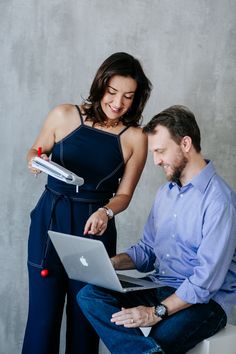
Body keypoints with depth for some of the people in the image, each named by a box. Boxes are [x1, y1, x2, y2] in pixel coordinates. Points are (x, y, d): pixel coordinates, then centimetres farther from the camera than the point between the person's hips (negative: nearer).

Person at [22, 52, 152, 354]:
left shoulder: (135, 138, -4)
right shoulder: (64, 116, -4)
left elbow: (124, 194, 1)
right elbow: (35, 151, 12)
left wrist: (106, 212, -19)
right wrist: (35, 162, -10)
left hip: (95, 228, 0)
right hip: (50, 222, 0)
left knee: (84, 315, 7)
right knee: (43, 312, 0)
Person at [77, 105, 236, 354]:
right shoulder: (165, 191, 14)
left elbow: (207, 279, -21)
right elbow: (147, 250, 18)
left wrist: (157, 312, -24)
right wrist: (111, 263, -1)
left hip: (203, 302, -9)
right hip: (159, 287, 9)